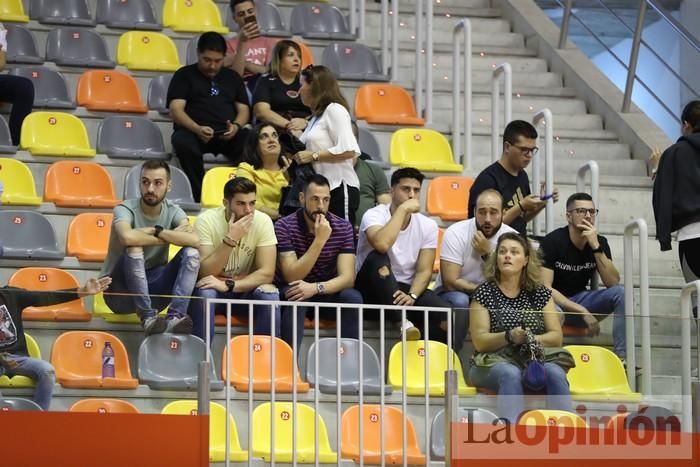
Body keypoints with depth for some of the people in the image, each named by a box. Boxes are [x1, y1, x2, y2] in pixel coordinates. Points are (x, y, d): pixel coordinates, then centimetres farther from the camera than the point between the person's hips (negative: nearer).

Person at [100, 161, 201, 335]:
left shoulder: (173, 211, -2)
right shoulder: (125, 210, -14)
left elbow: (194, 240, -22)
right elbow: (127, 237, -39)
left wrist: (156, 231, -23)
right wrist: (170, 237, -24)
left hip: (152, 289, 4)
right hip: (121, 291, -4)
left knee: (191, 253, -17)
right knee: (134, 248, -31)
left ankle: (174, 317, -33)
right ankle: (148, 318, -33)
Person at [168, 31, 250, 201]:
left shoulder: (232, 77, 24)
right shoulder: (185, 75, 13)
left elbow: (243, 109, 18)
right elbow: (176, 109, 1)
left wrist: (236, 126, -8)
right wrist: (197, 129, -19)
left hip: (226, 135, 2)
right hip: (193, 132, -2)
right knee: (183, 143, -40)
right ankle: (199, 197, -32)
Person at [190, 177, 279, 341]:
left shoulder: (263, 221, -11)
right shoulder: (206, 221, -15)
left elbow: (267, 273, -16)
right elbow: (205, 273, -20)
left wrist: (228, 285, -28)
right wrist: (231, 239, -30)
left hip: (246, 289, 1)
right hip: (215, 289, -1)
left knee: (269, 294, -29)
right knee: (204, 292, -34)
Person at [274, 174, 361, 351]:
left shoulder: (343, 227, -6)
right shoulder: (284, 227, -14)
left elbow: (347, 277, -15)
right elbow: (291, 277, -23)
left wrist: (316, 288, -35)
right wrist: (319, 240, -31)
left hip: (327, 293, 2)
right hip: (294, 291, -2)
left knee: (353, 298, -27)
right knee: (296, 297, -35)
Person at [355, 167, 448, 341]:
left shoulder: (428, 226, 3)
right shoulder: (374, 215, -10)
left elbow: (424, 271, -4)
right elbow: (382, 245, -34)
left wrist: (412, 296, -25)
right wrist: (402, 209, -24)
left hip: (406, 289, 3)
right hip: (372, 288, -3)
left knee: (447, 314, -27)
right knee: (378, 258, -37)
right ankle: (402, 323, -40)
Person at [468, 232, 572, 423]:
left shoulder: (539, 293, 15)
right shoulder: (484, 293, 6)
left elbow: (557, 337, 7)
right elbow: (479, 341, -4)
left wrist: (532, 339, -15)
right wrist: (509, 337, -23)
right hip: (494, 361, -3)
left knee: (555, 373, -31)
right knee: (510, 374, -37)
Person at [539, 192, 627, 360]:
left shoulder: (600, 242, -1)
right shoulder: (553, 241, -14)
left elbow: (613, 282, -13)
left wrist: (596, 246, -24)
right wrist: (582, 311, -26)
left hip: (580, 299, 5)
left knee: (621, 293, -19)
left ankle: (622, 358, -21)